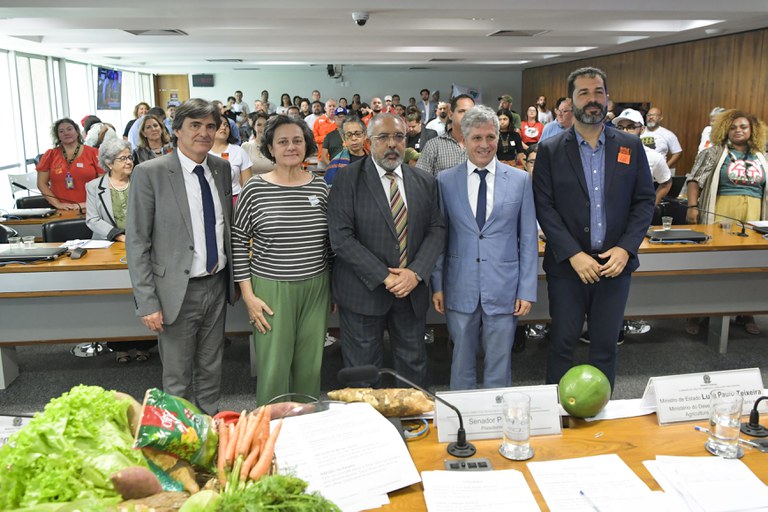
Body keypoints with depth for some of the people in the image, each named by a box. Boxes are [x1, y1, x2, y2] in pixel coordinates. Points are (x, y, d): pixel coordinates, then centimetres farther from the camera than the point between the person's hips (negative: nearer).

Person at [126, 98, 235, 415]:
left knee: (211, 368, 20)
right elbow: (136, 242, -11)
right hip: (178, 291, -5)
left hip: (217, 285, 5)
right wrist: (147, 303, -14)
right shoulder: (150, 173, -13)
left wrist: (234, 278, 10)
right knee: (178, 377, 11)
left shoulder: (222, 169, 4)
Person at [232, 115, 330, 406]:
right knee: (273, 368, 3)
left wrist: (333, 288, 12)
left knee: (310, 366, 13)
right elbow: (238, 242, -3)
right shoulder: (255, 189, -6)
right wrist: (248, 295, -7)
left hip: (315, 288, 3)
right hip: (271, 290, -3)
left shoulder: (319, 187, 4)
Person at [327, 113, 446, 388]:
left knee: (414, 367, 14)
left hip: (411, 290, 4)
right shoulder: (347, 180, -6)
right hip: (363, 292, -3)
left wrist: (416, 273, -11)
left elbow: (436, 230, 5)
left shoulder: (424, 181, 7)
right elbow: (341, 238, -14)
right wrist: (385, 277, -17)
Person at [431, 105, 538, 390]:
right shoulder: (445, 181, 2)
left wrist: (527, 290, -1)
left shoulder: (520, 180, 1)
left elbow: (528, 240, 2)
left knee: (499, 366, 10)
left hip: (503, 290, 0)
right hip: (460, 289, 0)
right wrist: (437, 285, 2)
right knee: (462, 362, 13)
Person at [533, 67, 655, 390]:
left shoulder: (631, 147, 5)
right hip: (567, 266, -2)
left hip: (615, 264, 2)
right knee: (562, 344, 6)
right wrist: (574, 255, -15)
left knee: (605, 345, 11)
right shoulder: (550, 151, -1)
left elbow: (645, 201, 5)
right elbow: (544, 206, -7)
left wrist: (625, 248, -9)